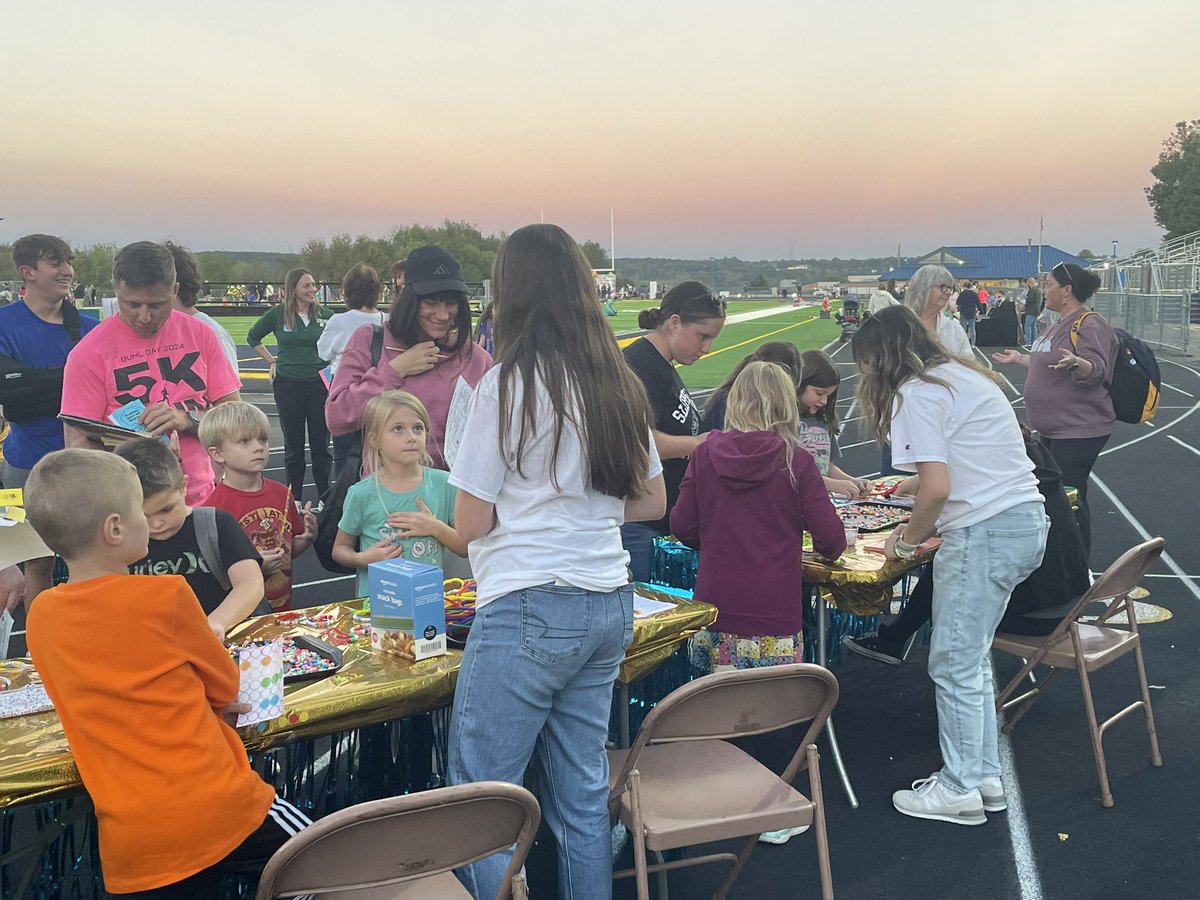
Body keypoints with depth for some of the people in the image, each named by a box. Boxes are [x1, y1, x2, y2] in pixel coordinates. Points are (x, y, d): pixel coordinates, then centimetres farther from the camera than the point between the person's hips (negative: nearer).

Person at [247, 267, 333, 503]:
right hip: (288, 385, 0)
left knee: (321, 445, 4)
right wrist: (272, 361, 7)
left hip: (320, 384, 1)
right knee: (293, 446, 7)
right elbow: (253, 337, 15)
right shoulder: (278, 314, 0)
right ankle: (294, 500, 15)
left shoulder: (325, 315, 3)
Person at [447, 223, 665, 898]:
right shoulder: (620, 384, 8)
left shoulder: (508, 383, -11)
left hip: (528, 608, -7)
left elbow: (471, 523, -8)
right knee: (584, 791, 16)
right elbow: (652, 501, 17)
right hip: (610, 603, 7)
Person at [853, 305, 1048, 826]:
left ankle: (959, 788, 9)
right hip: (1027, 521, 10)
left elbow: (937, 489, -19)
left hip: (985, 532, -10)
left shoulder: (916, 394, -10)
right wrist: (924, 529, 17)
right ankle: (984, 774, 24)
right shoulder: (965, 375, 19)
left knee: (954, 663, 0)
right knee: (972, 657, 17)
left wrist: (905, 543, -3)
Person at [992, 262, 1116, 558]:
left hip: (1078, 431, -10)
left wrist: (1075, 362, -44)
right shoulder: (1060, 325, 15)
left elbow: (1096, 371, -26)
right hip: (1054, 428, 10)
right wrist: (1019, 358, 33)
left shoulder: (1090, 325, -16)